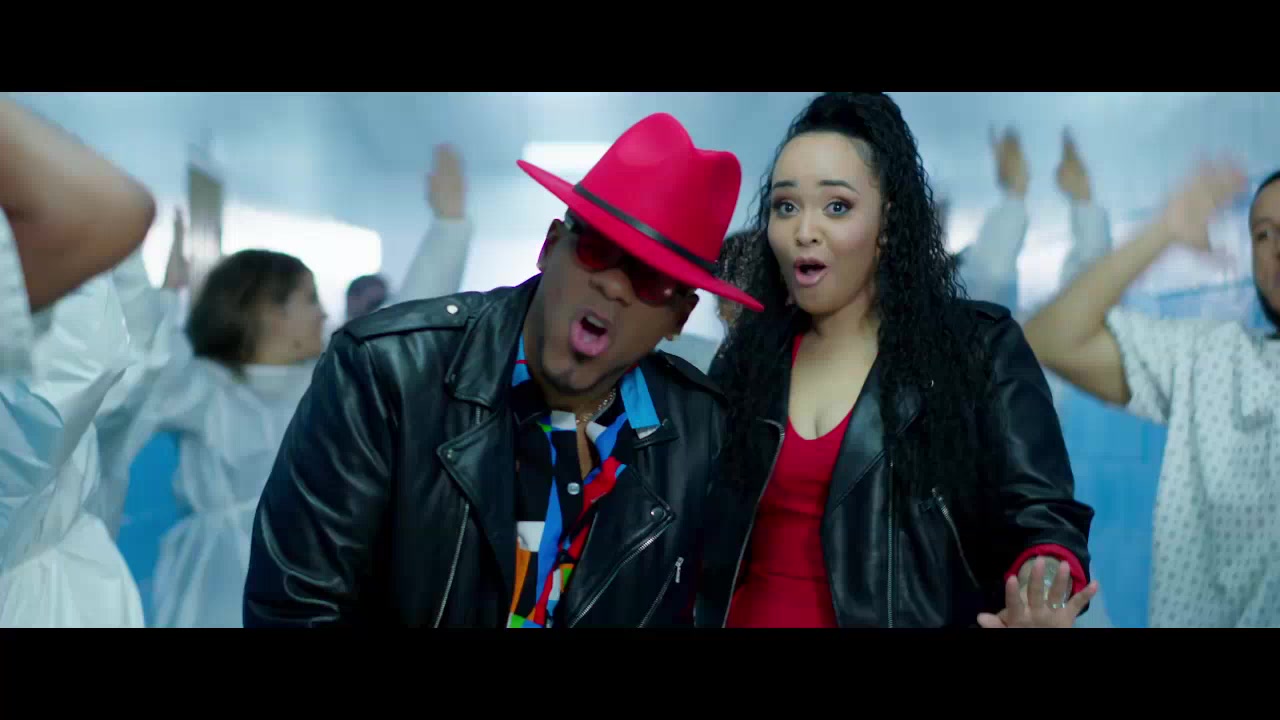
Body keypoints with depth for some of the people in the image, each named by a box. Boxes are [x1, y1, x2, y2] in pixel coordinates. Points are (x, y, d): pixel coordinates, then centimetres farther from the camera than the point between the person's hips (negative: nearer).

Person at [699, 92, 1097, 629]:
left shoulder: (981, 350, -7)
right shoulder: (744, 357, 4)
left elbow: (1038, 514, -15)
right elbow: (705, 528, 8)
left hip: (910, 617, -3)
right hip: (748, 616, 4)